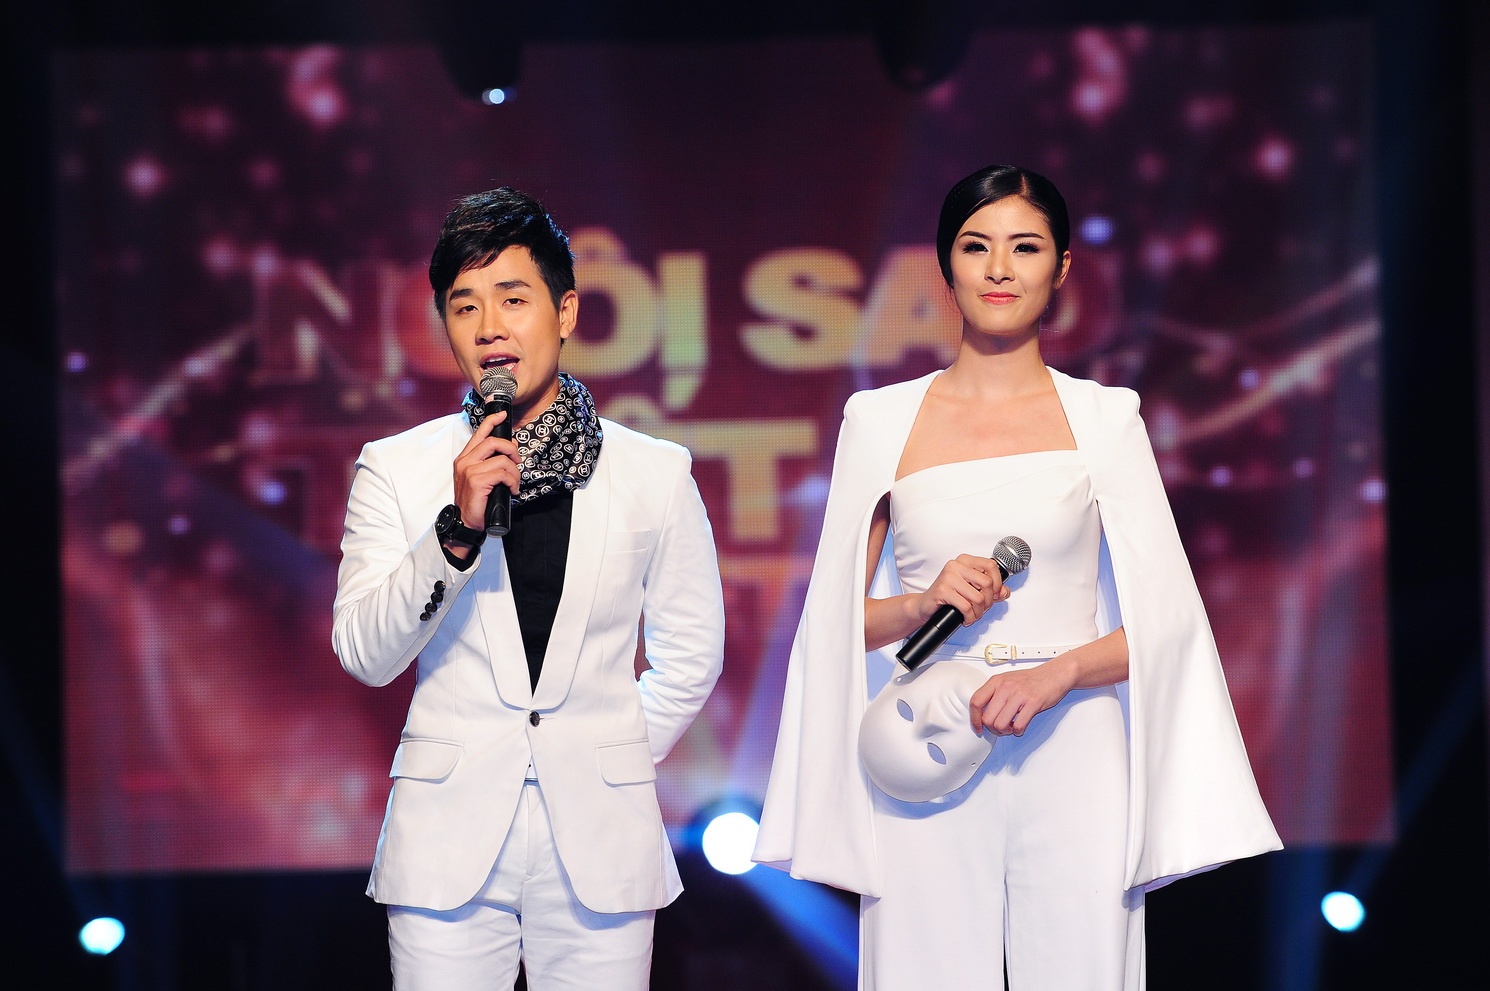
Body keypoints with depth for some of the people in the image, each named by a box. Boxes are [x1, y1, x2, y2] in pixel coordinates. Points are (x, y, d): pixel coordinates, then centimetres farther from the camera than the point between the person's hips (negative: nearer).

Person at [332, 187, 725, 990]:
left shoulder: (655, 473, 4)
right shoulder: (395, 469, 2)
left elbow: (690, 653, 12)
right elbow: (364, 655, -6)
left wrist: (612, 765, 8)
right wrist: (457, 530, -17)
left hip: (599, 840, 1)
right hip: (449, 840, 0)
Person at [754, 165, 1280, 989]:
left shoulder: (1103, 417, 6)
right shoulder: (881, 421, 8)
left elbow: (1166, 617, 3)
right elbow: (838, 621, 11)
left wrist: (1053, 673, -13)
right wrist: (921, 605, -9)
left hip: (1074, 760, 0)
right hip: (927, 769, 0)